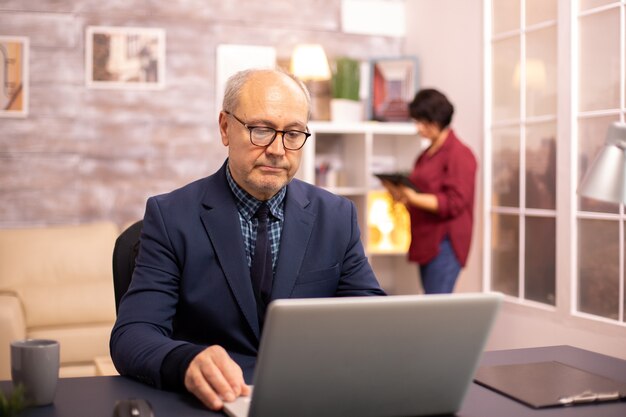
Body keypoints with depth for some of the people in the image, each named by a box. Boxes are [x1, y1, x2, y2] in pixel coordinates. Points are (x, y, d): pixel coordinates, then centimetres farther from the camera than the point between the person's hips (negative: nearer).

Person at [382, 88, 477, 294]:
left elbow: (454, 203, -15)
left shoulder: (459, 154, -8)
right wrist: (401, 193, 3)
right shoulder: (426, 155, 17)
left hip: (444, 245, -8)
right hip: (426, 242, 8)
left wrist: (413, 198, -22)